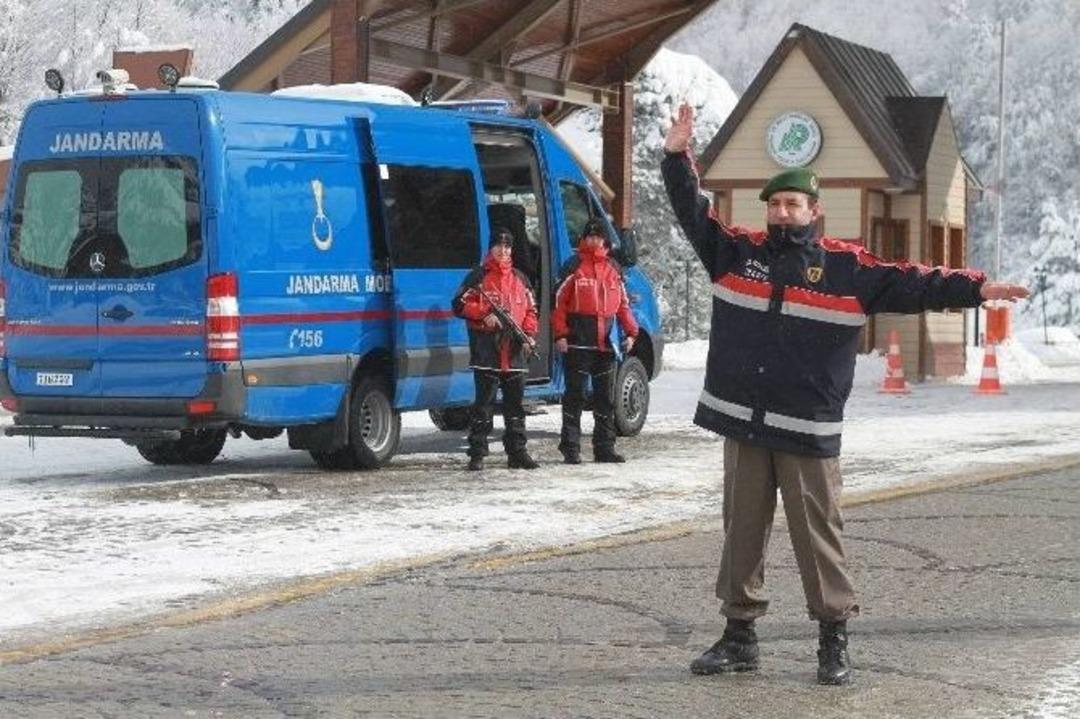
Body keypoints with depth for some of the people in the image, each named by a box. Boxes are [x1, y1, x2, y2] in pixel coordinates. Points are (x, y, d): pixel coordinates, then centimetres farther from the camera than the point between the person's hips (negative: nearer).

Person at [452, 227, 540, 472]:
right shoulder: (478, 276, 3)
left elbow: (531, 310, 19)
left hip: (515, 353, 5)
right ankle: (477, 454, -3)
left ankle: (517, 452, 14)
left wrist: (530, 334, 2)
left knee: (515, 404, 8)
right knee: (484, 403, -5)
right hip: (486, 352, -5)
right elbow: (460, 304, -2)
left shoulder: (520, 279, 17)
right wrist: (484, 315, -15)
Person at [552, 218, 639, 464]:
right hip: (578, 343, -5)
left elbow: (623, 303, 17)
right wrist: (560, 334, -12)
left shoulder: (613, 269, 12)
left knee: (606, 397, 8)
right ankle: (570, 448, 2)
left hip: (606, 343, 5)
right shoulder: (574, 266, -2)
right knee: (575, 395, -1)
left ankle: (604, 447, 14)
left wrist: (630, 332, 7)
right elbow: (559, 300, -5)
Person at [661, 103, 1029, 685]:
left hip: (808, 430, -3)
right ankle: (739, 635, 17)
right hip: (742, 424, 3)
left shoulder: (847, 268, -1)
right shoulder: (737, 252, 8)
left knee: (818, 534, -1)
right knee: (742, 531, 9)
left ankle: (834, 641, 7)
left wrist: (975, 289, -14)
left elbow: (911, 284, -5)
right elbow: (693, 213, 12)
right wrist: (676, 157, 3)